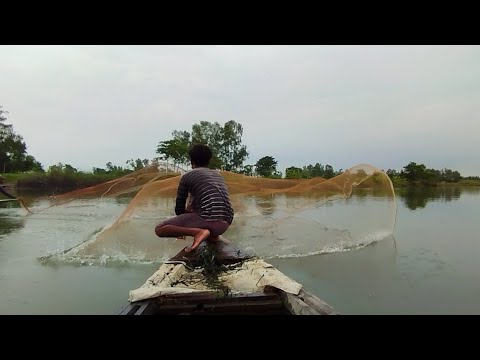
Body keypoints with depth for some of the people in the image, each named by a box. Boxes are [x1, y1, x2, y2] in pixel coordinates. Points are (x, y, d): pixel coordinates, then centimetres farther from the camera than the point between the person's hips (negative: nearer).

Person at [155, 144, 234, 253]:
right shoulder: (218, 174, 24)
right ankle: (212, 234, 14)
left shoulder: (187, 176, 8)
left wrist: (180, 229, 33)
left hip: (208, 220, -7)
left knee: (159, 229, 4)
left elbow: (179, 208, 15)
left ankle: (198, 231, -15)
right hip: (225, 224, 7)